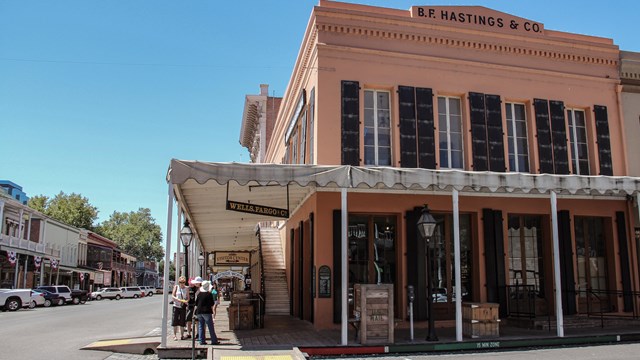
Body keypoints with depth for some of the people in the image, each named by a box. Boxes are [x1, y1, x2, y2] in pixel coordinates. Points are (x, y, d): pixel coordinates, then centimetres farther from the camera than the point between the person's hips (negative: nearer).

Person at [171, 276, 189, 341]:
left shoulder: (186, 289, 5)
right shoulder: (176, 287, 2)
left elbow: (188, 298, 6)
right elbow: (172, 295, -2)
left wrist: (186, 301, -16)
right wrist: (178, 299, -19)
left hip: (183, 306, 1)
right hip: (176, 306, -1)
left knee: (182, 322, 4)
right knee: (175, 321, -1)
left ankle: (182, 335, 14)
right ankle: (175, 335, 10)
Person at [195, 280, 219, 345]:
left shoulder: (199, 294, 6)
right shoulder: (209, 294, -10)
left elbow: (196, 304, 11)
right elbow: (212, 304, -9)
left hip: (199, 312, 5)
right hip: (207, 312, -5)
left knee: (201, 327, 9)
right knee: (210, 327, -1)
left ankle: (202, 341, 8)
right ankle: (214, 340, 1)